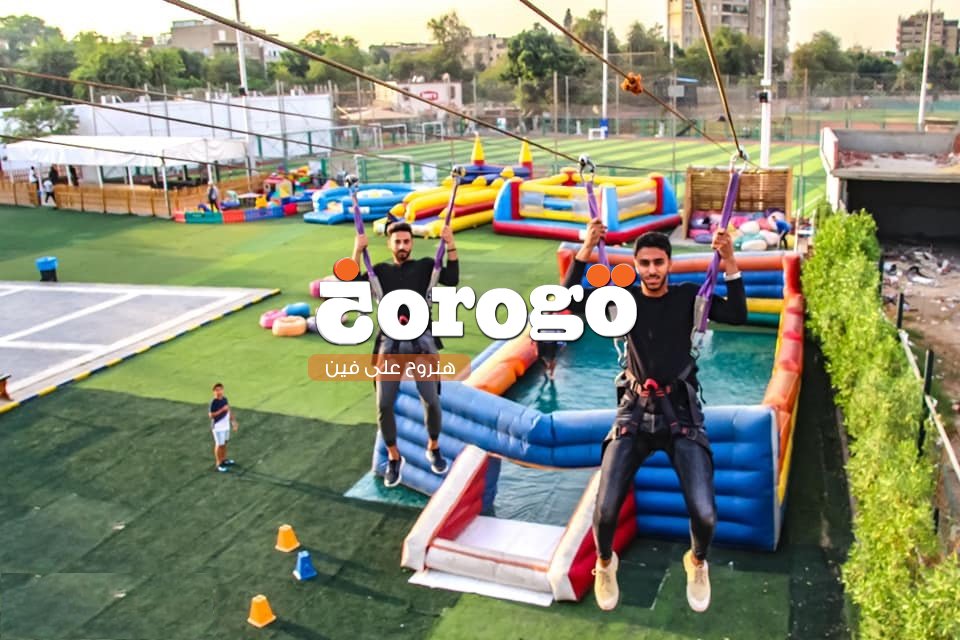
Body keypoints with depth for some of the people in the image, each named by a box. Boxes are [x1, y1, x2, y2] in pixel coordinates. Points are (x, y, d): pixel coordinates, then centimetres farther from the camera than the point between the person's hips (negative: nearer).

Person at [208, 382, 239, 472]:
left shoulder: (225, 399, 1)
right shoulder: (213, 402, -20)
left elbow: (228, 411, 10)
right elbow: (211, 415, -23)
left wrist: (234, 422, 10)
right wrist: (222, 410, -29)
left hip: (226, 425, 7)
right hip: (218, 427, -7)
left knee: (224, 443, 19)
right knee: (219, 445, 1)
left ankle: (224, 459, 36)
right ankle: (219, 464, 12)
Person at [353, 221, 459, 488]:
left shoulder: (425, 265, 11)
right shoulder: (381, 270, 14)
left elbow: (451, 280, -6)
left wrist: (451, 245, -13)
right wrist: (357, 252, -5)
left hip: (421, 341, -1)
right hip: (390, 344, 1)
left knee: (431, 401, -5)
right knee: (384, 405, -4)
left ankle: (433, 448, 23)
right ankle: (393, 458, 17)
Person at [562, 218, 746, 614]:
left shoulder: (688, 296, 1)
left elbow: (737, 315, -12)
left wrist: (730, 263, -23)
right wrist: (585, 251, -21)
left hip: (681, 413, 0)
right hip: (635, 412, 1)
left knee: (705, 514, -15)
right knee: (605, 510, -13)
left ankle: (697, 563, 23)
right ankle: (605, 564, 23)